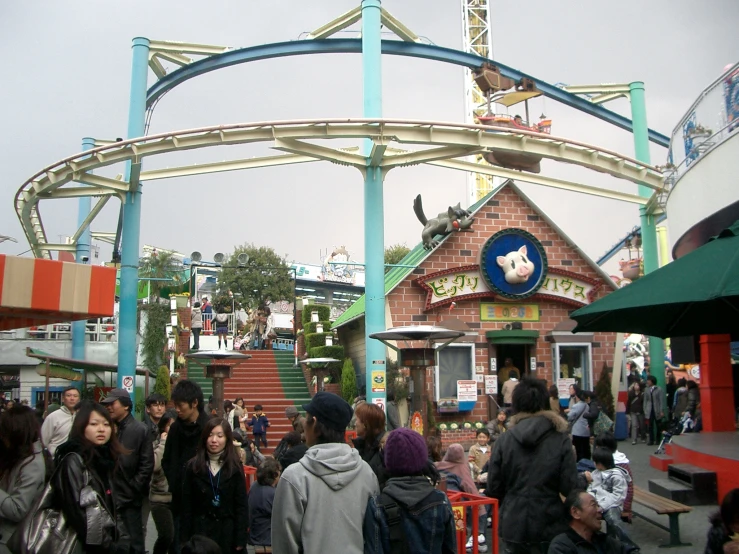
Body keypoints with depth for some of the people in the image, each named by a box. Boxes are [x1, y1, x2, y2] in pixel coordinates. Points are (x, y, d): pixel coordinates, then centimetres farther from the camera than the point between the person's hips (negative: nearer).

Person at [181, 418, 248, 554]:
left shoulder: (235, 468, -1)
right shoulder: (193, 466, 1)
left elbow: (241, 506, -2)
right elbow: (187, 505, 2)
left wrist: (240, 540, -6)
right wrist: (185, 538, -1)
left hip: (227, 532, -1)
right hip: (200, 530, 1)